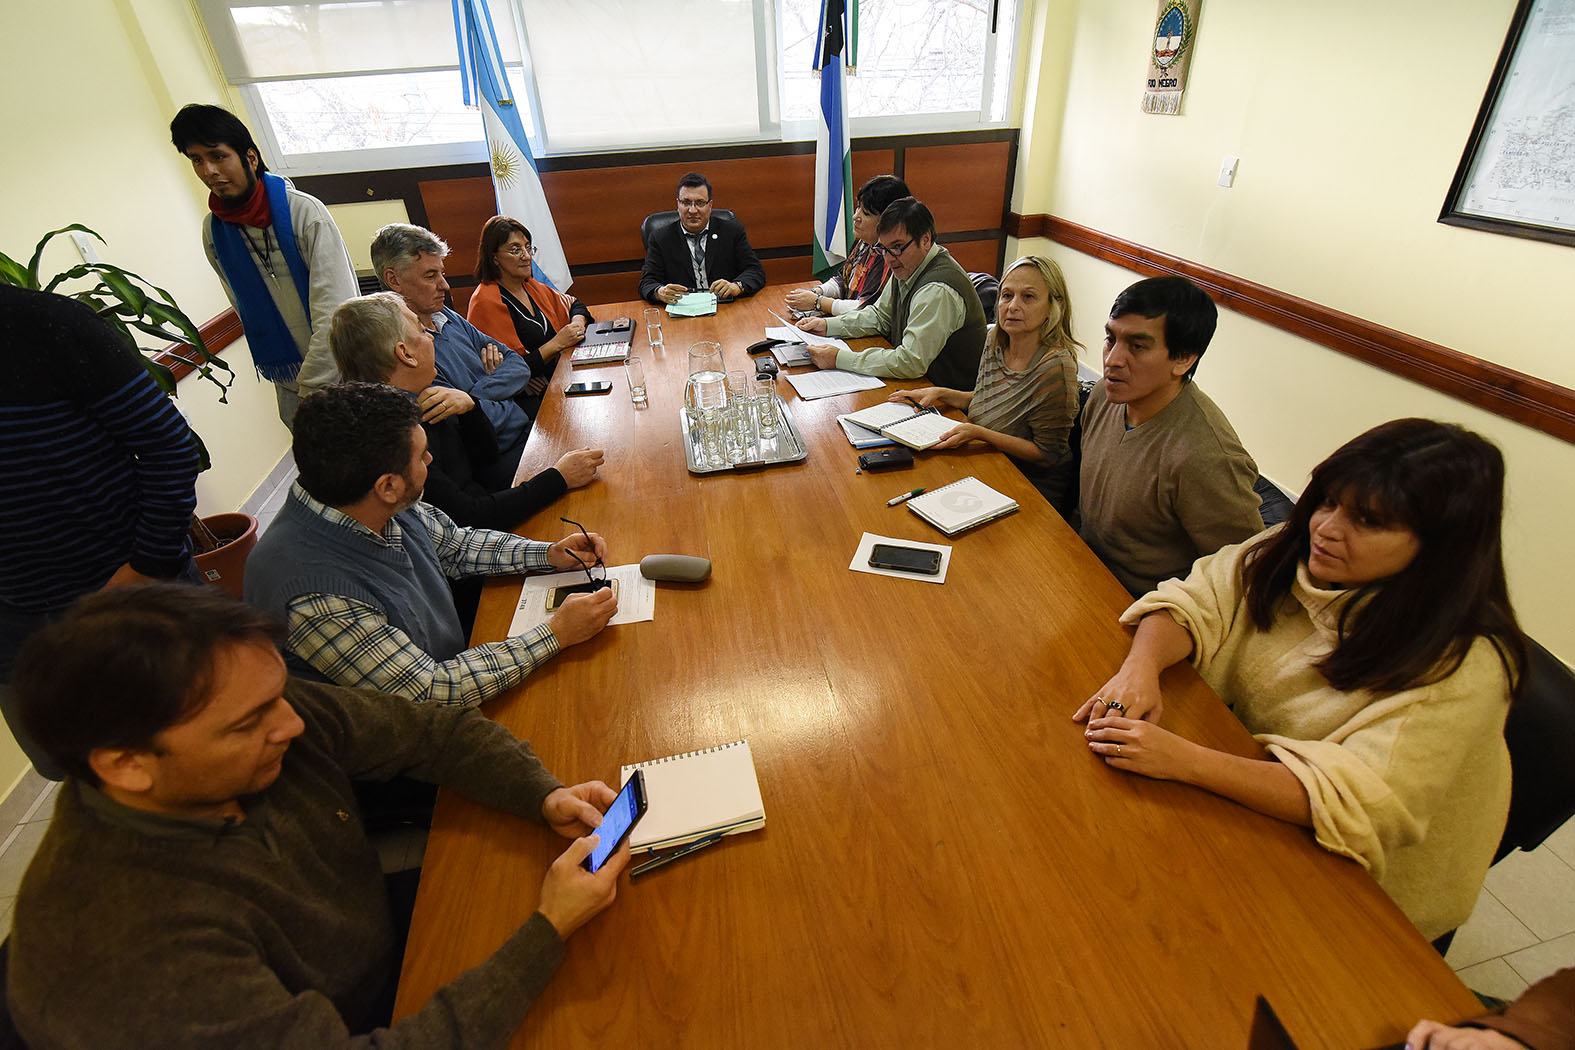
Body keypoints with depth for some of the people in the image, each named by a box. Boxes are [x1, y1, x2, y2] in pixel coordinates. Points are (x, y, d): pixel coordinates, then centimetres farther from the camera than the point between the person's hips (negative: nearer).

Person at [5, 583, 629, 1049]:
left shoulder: (266, 717, -19)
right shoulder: (120, 952, -35)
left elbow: (437, 731, -8)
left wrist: (544, 797, -21)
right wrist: (549, 931, -31)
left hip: (390, 950, 5)